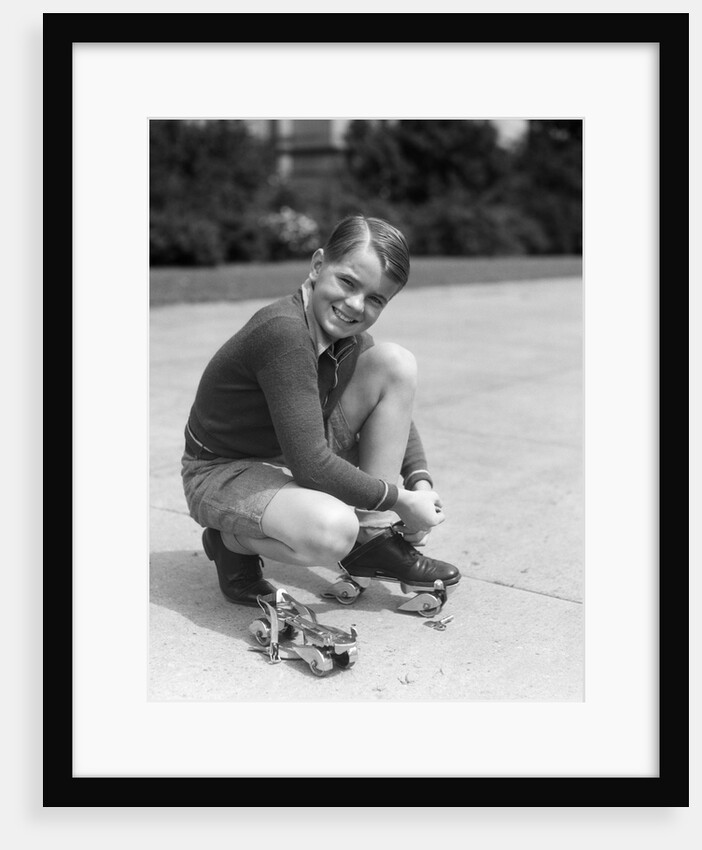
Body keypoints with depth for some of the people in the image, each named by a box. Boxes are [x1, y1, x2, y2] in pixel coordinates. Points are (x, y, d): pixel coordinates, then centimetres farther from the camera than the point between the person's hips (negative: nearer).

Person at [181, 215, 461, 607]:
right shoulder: (283, 332, -30)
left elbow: (395, 415, 11)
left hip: (299, 458, 8)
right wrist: (399, 499, -22)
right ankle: (232, 540, -4)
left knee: (396, 362, -8)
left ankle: (374, 538, -3)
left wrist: (421, 483, -6)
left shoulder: (350, 338, -4)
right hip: (225, 472, -8)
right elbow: (310, 465, -32)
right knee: (331, 531, -40)